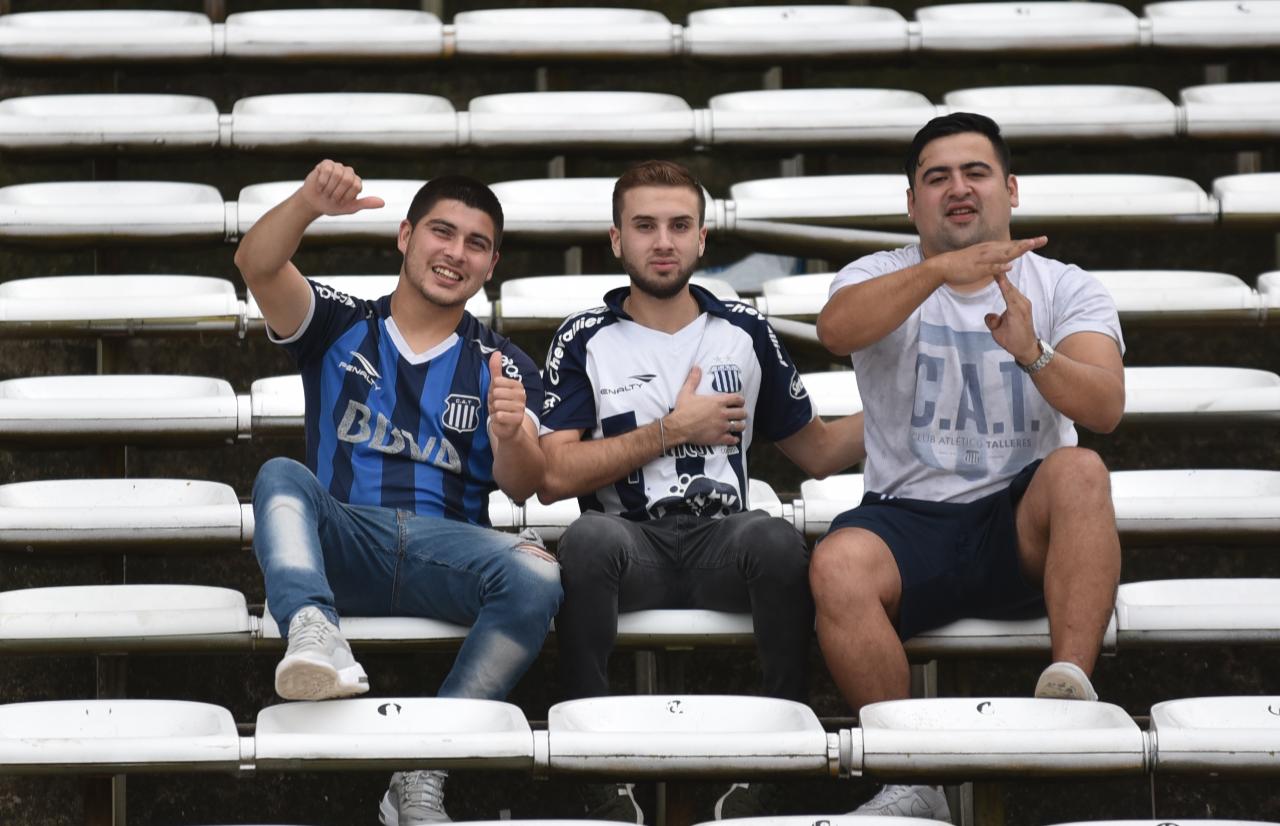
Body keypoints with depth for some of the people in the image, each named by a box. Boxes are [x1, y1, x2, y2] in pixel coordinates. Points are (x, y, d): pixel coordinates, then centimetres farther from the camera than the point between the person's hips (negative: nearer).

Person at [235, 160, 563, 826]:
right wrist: (309, 205, -25)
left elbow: (522, 487, 1)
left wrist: (510, 439, -23)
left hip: (445, 548, 0)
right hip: (341, 542, 0)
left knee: (537, 578, -31)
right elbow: (257, 266, -4)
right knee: (281, 476, -30)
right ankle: (314, 636, -58)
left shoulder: (502, 369, 17)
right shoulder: (338, 328, 16)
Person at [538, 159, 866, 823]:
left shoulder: (744, 332, 18)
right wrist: (672, 431, 0)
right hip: (631, 539, -1)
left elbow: (817, 452, 24)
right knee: (588, 538, -37)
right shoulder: (585, 340, 11)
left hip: (722, 540, 1)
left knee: (777, 541, -34)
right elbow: (553, 477, -1)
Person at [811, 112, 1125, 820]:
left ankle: (1071, 684, -40)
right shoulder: (881, 279, 7)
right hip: (910, 517, 0)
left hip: (1023, 525, 0)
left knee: (1079, 471, -32)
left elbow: (1104, 408, -9)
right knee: (837, 566, -32)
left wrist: (1033, 353, -29)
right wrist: (941, 269, -33)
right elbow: (836, 330, -19)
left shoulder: (1065, 289, 8)